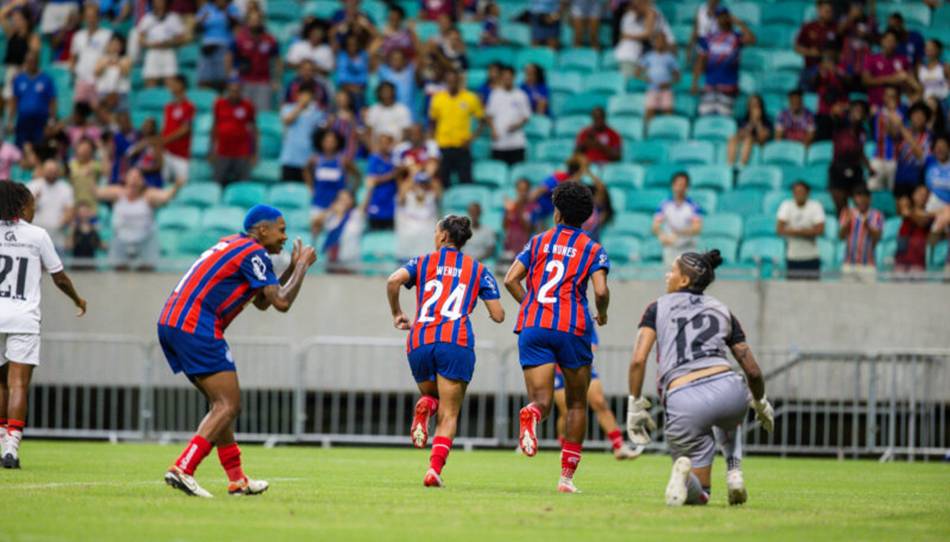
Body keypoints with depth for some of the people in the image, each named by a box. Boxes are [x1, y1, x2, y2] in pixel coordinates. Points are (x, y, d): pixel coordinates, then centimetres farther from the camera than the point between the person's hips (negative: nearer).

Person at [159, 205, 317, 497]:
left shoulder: (233, 244, 24)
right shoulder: (253, 252, -6)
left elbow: (262, 301, 31)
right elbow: (281, 302, -10)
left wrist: (294, 268, 26)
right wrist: (302, 266, 4)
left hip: (170, 324, 10)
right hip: (196, 328, -10)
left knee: (221, 404, 17)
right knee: (228, 406, -9)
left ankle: (236, 479, 20)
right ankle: (182, 469, -21)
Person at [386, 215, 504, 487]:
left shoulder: (423, 262, 15)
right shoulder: (478, 269, 15)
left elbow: (393, 281, -5)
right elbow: (498, 315, 11)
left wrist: (397, 314, 10)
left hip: (419, 342, 1)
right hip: (456, 341, -1)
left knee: (431, 394, 26)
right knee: (448, 415, 0)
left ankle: (425, 406, -11)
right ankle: (434, 469, -20)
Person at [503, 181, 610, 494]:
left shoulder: (539, 242, 13)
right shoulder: (593, 249, 6)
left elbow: (511, 280, 6)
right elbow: (600, 291, -8)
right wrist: (602, 315, 13)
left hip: (533, 327, 1)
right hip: (572, 328, -1)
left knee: (541, 400, -4)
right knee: (577, 403, 15)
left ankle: (532, 415, -43)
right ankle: (567, 476, 11)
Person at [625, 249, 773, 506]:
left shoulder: (658, 308, 15)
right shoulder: (722, 310, 21)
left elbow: (638, 360, 0)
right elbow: (753, 371, 21)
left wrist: (635, 405, 8)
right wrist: (760, 404, 38)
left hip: (682, 403, -2)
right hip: (728, 389, 2)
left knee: (699, 495, 15)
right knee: (727, 418, 44)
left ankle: (685, 469, -20)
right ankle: (734, 473, 18)